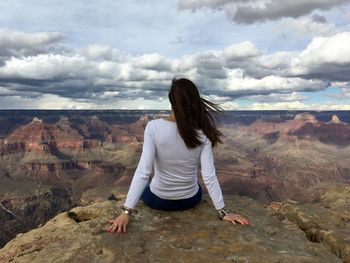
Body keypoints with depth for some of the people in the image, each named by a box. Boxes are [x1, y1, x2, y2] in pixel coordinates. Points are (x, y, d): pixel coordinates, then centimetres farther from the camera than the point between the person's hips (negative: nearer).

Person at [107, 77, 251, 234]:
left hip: (158, 200, -1)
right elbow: (209, 176, -19)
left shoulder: (153, 127, -23)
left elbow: (143, 172, -26)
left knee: (145, 187, 35)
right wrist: (223, 211, -10)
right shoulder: (202, 133, -18)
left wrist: (127, 211, -22)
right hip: (190, 200, 2)